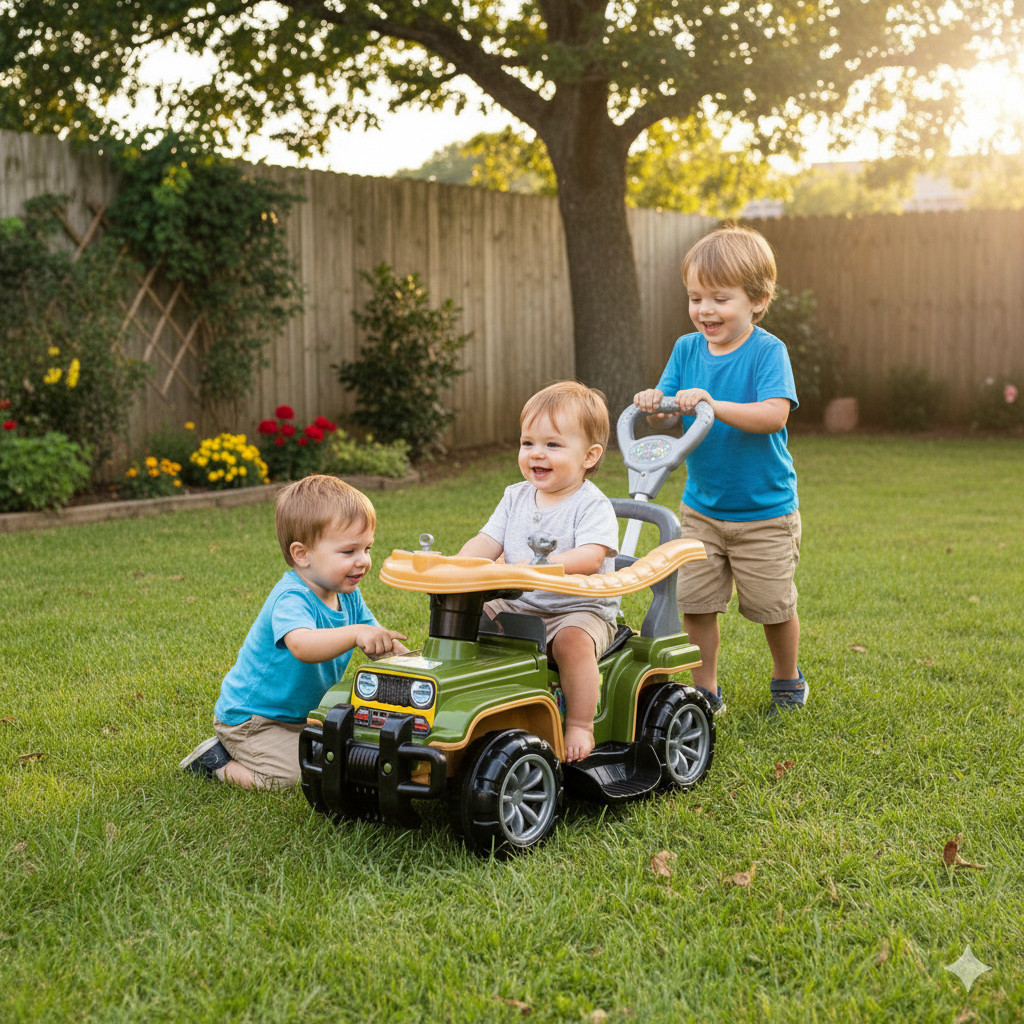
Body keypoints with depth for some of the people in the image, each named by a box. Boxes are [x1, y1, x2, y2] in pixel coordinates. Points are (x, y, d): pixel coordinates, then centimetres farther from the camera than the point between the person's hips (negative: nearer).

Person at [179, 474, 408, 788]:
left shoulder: (348, 596, -1)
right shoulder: (291, 599, -30)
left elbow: (378, 640, 5)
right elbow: (302, 645, -49)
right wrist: (355, 634, -62)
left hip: (303, 713, 9)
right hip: (249, 718, -9)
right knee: (293, 777, -22)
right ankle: (217, 761, 2)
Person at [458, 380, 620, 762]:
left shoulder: (592, 505, -11)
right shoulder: (516, 498, 10)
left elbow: (590, 557, -27)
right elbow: (487, 542, 5)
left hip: (578, 609, -6)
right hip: (518, 607, 7)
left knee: (572, 640, -36)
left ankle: (580, 725, -21)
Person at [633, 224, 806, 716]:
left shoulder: (767, 352, -15)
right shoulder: (686, 349, 1)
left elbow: (775, 415, -28)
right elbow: (668, 415, -1)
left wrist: (713, 404, -38)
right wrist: (654, 407, -25)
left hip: (764, 513, -4)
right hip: (701, 508, 4)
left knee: (772, 606, 7)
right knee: (695, 602, 3)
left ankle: (787, 680, 33)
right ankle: (705, 691, 20)